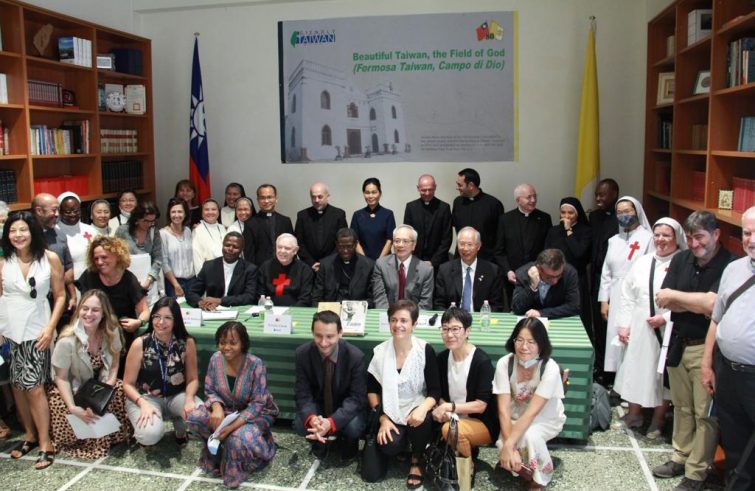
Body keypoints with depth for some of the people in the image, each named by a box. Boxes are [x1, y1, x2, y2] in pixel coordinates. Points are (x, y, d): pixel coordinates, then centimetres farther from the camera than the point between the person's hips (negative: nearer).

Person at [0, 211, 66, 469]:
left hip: (35, 329, -2)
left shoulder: (50, 258, -4)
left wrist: (50, 327, -8)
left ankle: (45, 444, 6)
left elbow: (59, 296, 0)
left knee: (34, 387, -5)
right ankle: (29, 434, 28)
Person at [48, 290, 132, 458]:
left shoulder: (111, 332, -14)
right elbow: (61, 378, -18)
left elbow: (114, 364, -2)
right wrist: (72, 407, -28)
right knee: (58, 403, -28)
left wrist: (109, 385, -20)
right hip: (73, 389, -3)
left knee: (121, 389, -22)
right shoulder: (68, 340, -27)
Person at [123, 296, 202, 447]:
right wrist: (143, 404, -25)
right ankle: (142, 427, 8)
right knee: (150, 434, -33)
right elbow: (128, 383, -7)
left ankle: (180, 430, 9)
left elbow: (192, 379, -1)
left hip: (177, 396, 2)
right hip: (145, 397, -2)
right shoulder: (140, 344, -13)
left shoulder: (187, 343, -9)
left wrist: (189, 399, -23)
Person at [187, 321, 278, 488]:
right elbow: (210, 390, -3)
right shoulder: (216, 359, -13)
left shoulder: (255, 365, -26)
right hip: (226, 410, 5)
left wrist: (233, 425, -34)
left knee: (239, 439, -35)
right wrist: (217, 407, -27)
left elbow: (257, 404, -23)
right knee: (195, 417, -21)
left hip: (256, 414, -5)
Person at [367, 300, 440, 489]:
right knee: (388, 448, -27)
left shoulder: (425, 351, -11)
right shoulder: (379, 352, -5)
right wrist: (383, 418, -8)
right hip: (391, 412, 1)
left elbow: (435, 391, -10)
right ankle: (404, 441, 13)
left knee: (422, 420, -36)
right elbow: (371, 389, 4)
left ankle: (417, 461, -4)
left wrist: (423, 408, -31)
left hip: (417, 409, -1)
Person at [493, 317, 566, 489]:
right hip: (516, 419, 2)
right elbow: (504, 410, -20)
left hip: (546, 419, -2)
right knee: (506, 455, -26)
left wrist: (509, 445, -36)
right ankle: (525, 469, 10)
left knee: (529, 436, -35)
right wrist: (508, 447, -30)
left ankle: (540, 479, -5)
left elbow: (532, 412, -31)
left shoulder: (550, 369, -27)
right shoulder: (504, 364, -20)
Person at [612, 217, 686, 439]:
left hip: (667, 332, -4)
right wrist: (623, 324, 5)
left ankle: (658, 420, 27)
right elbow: (627, 296, 9)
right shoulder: (643, 262, 8)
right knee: (635, 370, 12)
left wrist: (666, 318, -19)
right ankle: (634, 414, 31)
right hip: (639, 330, 5)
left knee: (662, 374, 9)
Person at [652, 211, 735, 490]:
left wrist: (675, 295, -10)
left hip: (707, 348, -5)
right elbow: (663, 301, -1)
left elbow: (711, 304, -24)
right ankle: (681, 457, 31)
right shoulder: (681, 260, 4)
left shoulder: (730, 265, -14)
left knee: (705, 413, 2)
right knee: (681, 406, 17)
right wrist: (699, 303, -13)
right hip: (678, 344, 6)